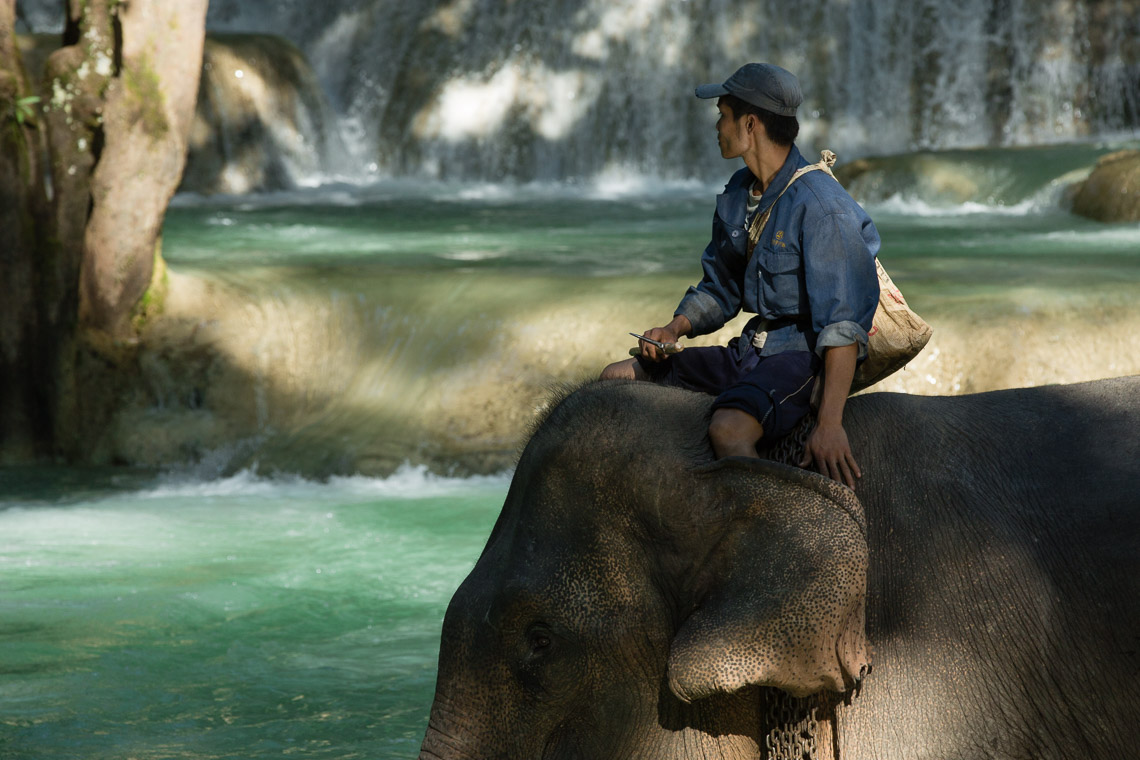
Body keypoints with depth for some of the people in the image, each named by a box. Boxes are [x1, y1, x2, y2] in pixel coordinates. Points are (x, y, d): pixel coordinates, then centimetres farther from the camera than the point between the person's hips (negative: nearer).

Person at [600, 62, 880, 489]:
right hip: (751, 350, 10)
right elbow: (719, 289, 22)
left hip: (805, 355, -9)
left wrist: (829, 422, -33)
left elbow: (845, 324, -24)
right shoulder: (737, 194, 11)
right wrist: (677, 328, -1)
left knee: (729, 430, -38)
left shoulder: (821, 206, -18)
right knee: (618, 378, 6)